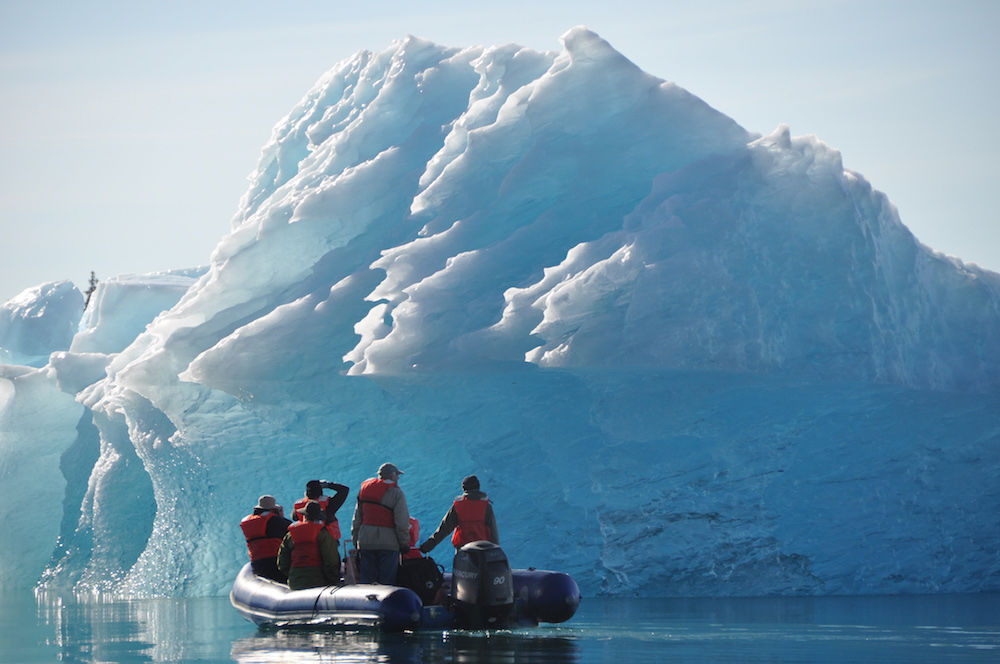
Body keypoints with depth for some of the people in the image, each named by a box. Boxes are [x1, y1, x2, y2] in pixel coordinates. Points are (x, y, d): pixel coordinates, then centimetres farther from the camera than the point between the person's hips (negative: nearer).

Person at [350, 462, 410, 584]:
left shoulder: (364, 490, 11)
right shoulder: (396, 492, -5)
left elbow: (356, 519, 13)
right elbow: (402, 522, -10)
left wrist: (355, 541, 18)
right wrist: (405, 544, -2)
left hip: (365, 543, 5)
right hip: (388, 543, -5)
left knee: (367, 580, 8)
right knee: (387, 583, -2)